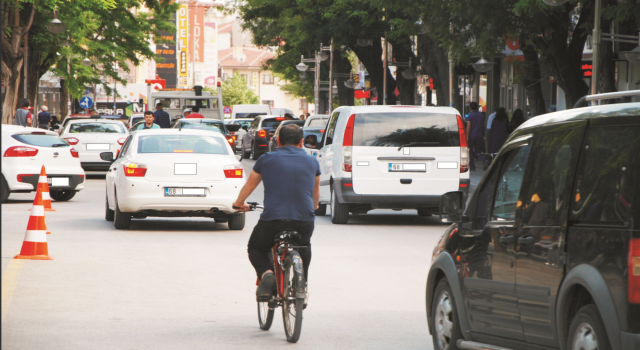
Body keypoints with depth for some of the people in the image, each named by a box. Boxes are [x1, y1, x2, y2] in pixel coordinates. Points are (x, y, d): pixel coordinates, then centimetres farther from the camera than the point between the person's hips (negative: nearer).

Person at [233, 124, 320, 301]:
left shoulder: (266, 159, 8)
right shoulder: (312, 162, 14)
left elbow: (249, 186, 23)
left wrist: (239, 203, 43)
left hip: (272, 220, -2)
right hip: (304, 222, 2)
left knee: (255, 248, 24)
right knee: (304, 248, 35)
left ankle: (266, 273, -5)